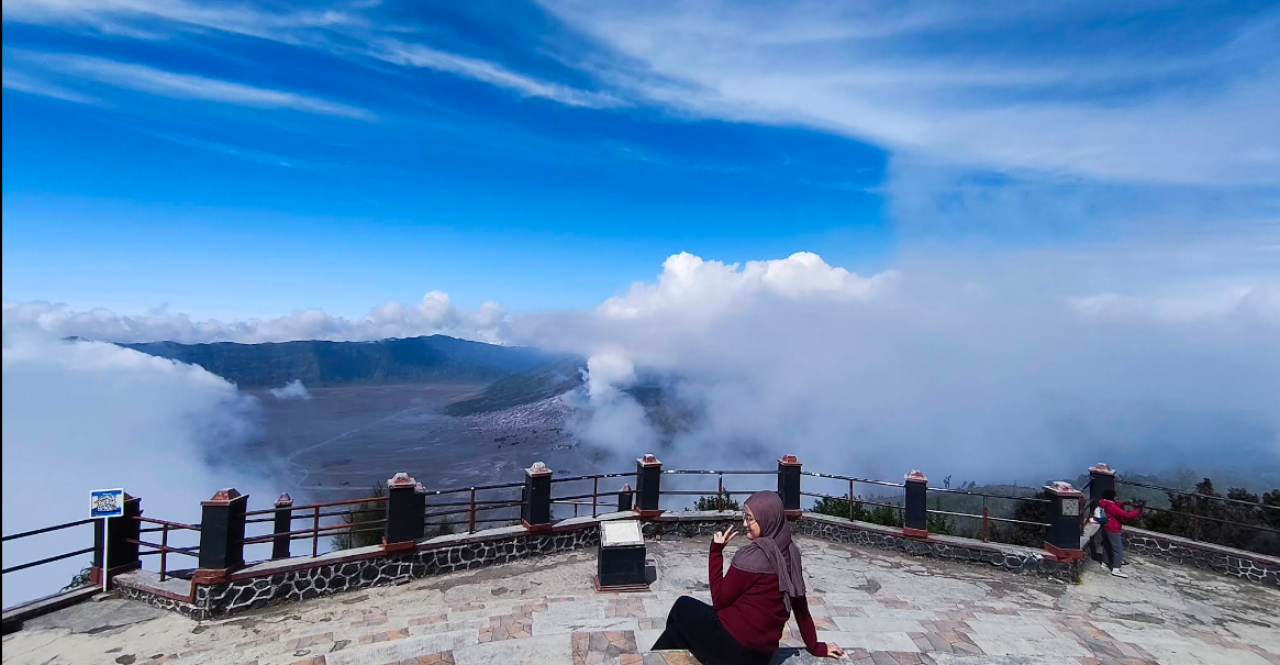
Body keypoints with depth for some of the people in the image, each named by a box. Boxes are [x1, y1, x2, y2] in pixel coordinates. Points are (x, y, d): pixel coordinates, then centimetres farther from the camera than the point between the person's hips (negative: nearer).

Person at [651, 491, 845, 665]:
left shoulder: (752, 555, -22)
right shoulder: (791, 553, 0)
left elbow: (719, 600, -13)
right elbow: (800, 605, 8)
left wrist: (716, 551, -12)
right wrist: (815, 647, 19)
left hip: (732, 646, -7)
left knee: (683, 606, 17)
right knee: (681, 628, 22)